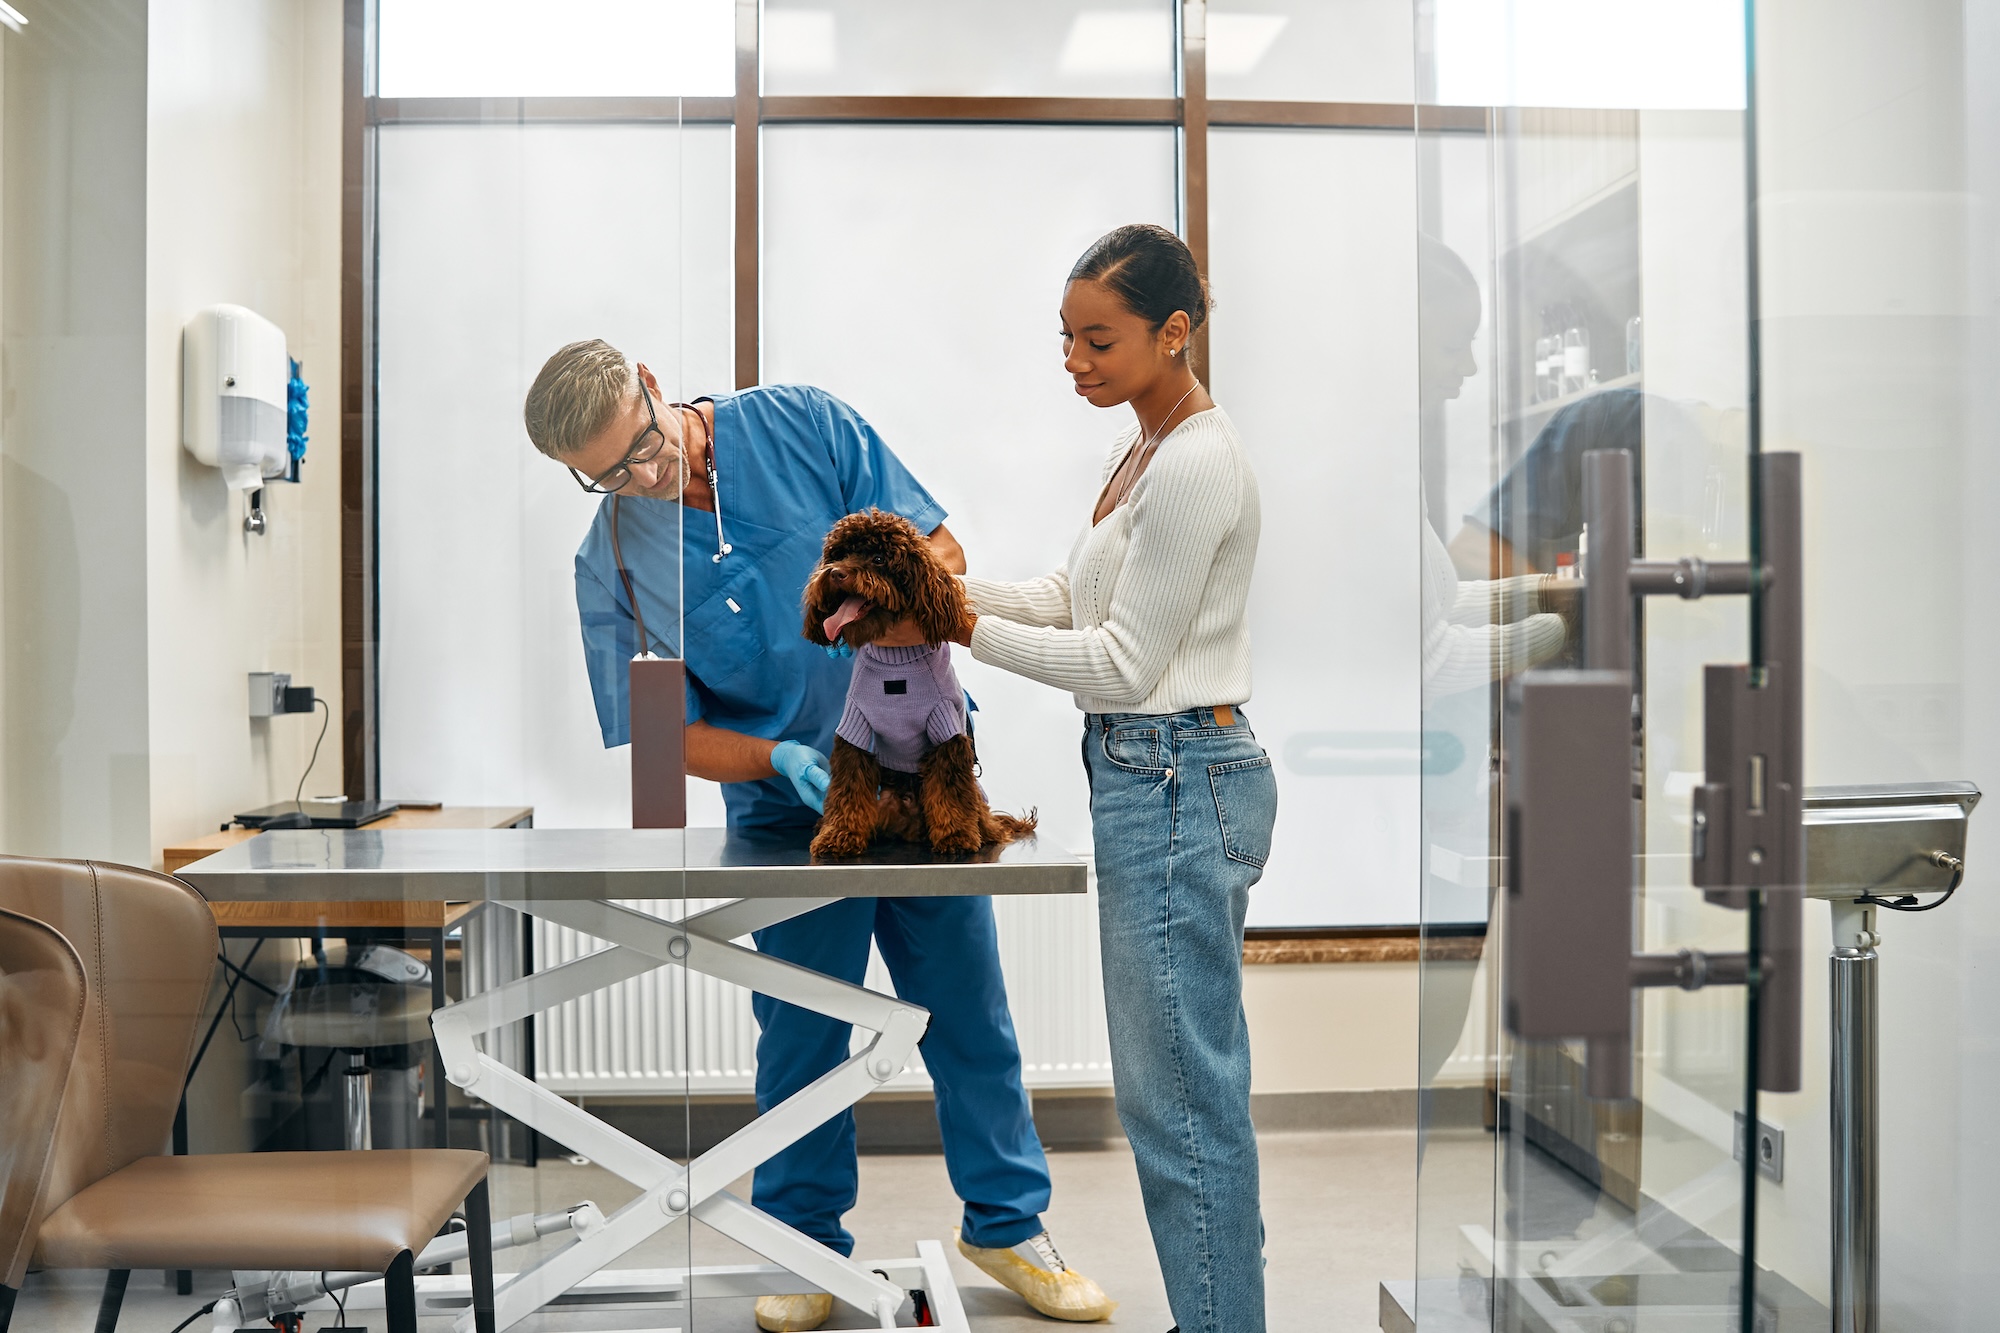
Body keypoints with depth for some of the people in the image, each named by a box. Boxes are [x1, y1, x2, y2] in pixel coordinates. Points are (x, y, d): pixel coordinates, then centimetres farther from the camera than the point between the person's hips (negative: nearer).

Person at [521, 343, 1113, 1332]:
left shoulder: (801, 424, -6)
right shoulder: (612, 562, -6)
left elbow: (938, 552, -4)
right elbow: (671, 735, -4)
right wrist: (785, 760, -21)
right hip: (789, 811, 0)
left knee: (969, 1012, 10)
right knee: (801, 1034, 8)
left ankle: (1007, 1223, 28)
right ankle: (807, 1247, 29)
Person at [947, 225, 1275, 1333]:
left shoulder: (1197, 465, -18)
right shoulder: (1140, 445, 13)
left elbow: (1123, 663, -18)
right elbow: (1075, 597, 16)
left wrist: (965, 630, -13)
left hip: (1177, 783, -10)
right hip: (1154, 775, 10)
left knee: (1178, 1091, 0)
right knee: (1195, 1080, 17)